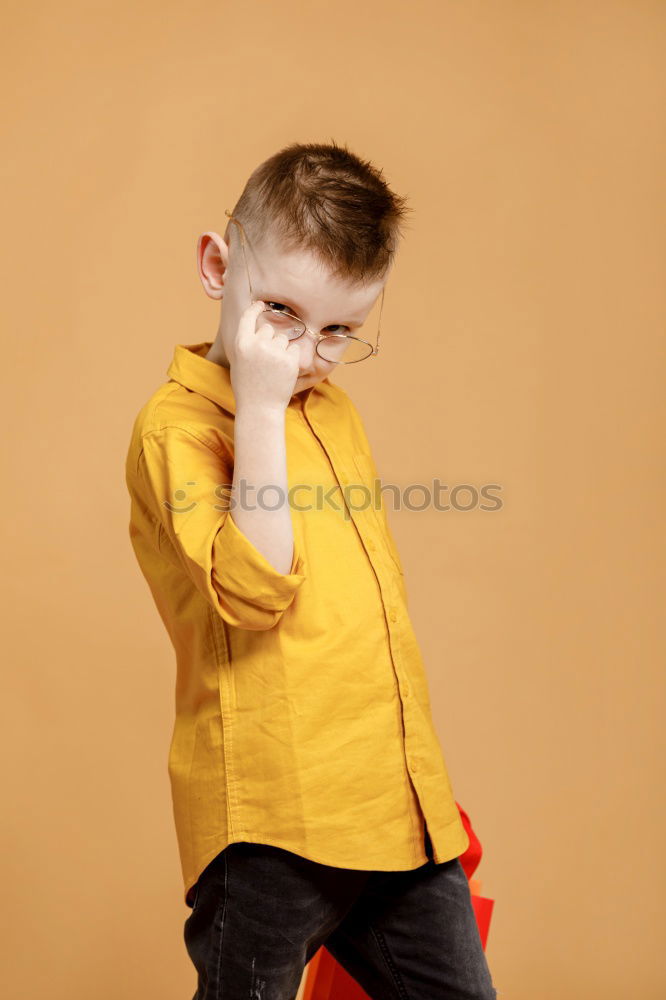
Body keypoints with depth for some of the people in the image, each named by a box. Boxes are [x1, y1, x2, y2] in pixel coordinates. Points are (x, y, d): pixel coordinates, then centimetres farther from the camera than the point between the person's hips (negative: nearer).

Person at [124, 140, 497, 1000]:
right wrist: (260, 409, -23)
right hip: (273, 816, -7)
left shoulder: (332, 408, 15)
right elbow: (255, 590, -24)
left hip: (397, 800, 7)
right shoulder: (175, 423, -10)